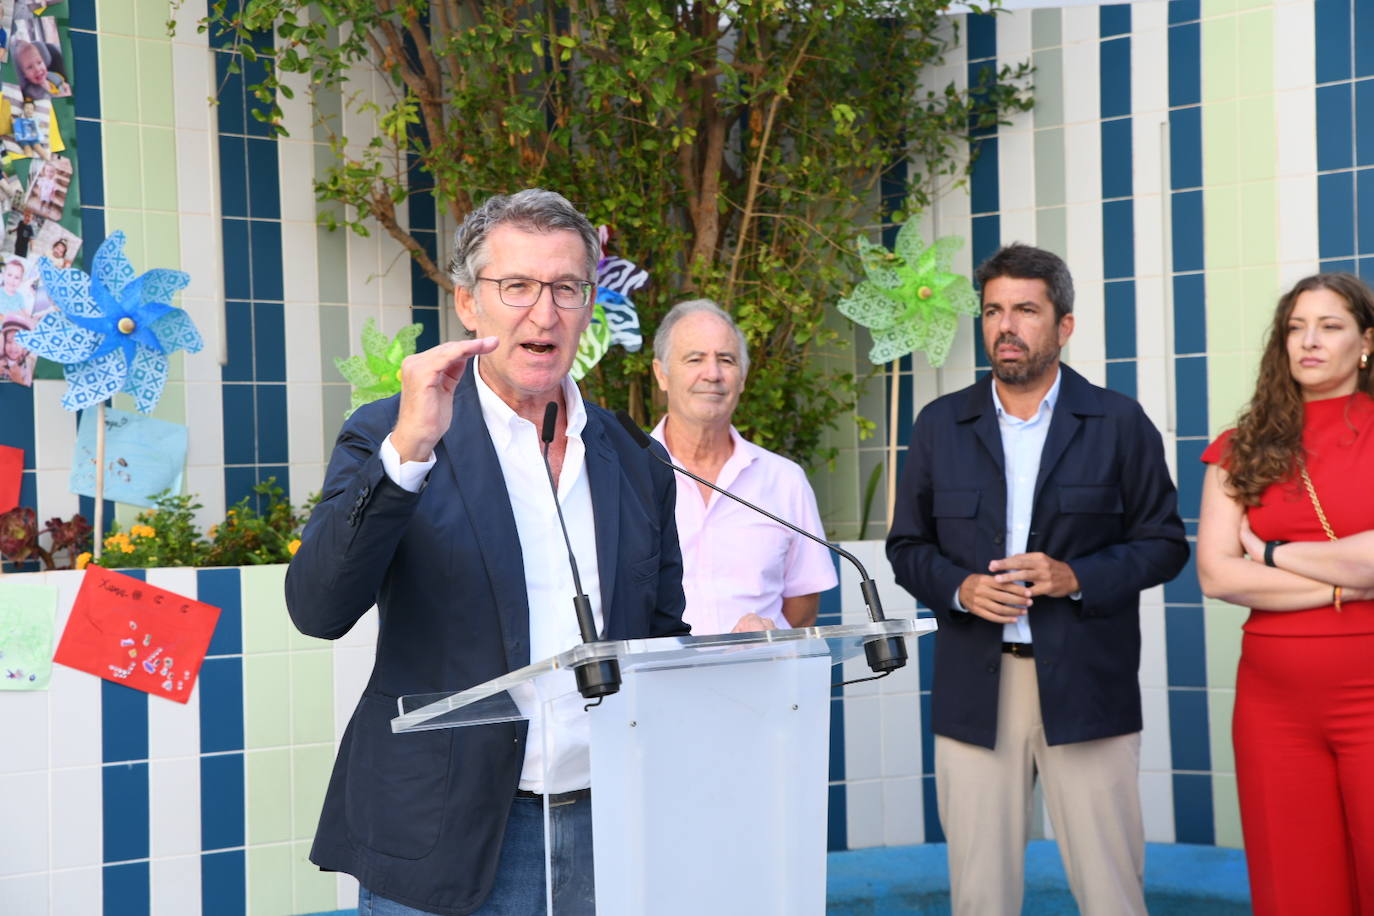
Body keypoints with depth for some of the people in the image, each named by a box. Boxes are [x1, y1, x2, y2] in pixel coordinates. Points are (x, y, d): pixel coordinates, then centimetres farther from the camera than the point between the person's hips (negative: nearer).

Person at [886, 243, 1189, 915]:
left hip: (1086, 688, -2)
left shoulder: (1119, 423, 4)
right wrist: (959, 588, -8)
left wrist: (1077, 577, -12)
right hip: (974, 691, 2)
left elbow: (1164, 542, 4)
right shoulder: (941, 425, 10)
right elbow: (906, 545, 13)